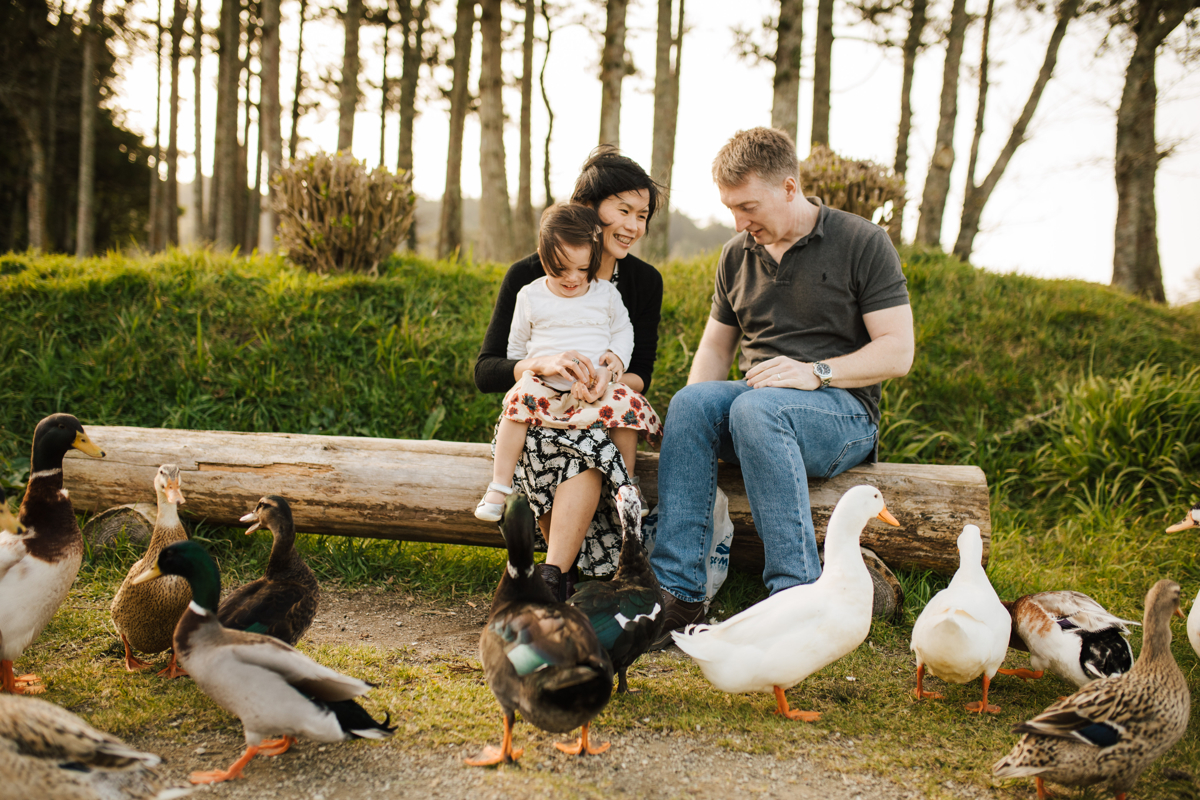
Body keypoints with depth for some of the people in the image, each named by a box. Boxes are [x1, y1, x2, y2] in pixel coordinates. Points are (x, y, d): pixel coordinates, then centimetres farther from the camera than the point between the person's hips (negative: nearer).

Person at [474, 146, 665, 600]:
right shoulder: (529, 277, -4)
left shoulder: (644, 282, 5)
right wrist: (542, 364, -30)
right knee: (585, 450, -37)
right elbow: (486, 370, -9)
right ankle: (564, 578, -26)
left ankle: (551, 580, -36)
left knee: (584, 454, -36)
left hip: (602, 419, 1)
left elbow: (641, 376, 5)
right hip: (536, 418, -1)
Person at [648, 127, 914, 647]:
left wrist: (816, 372, -21)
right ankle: (679, 593, -34)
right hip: (758, 401, 5)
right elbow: (715, 347, 20)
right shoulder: (737, 256, 14)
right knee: (690, 403, -28)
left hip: (844, 410, -5)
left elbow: (897, 352, -7)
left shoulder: (862, 243, -3)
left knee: (756, 408, -37)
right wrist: (694, 414, -1)